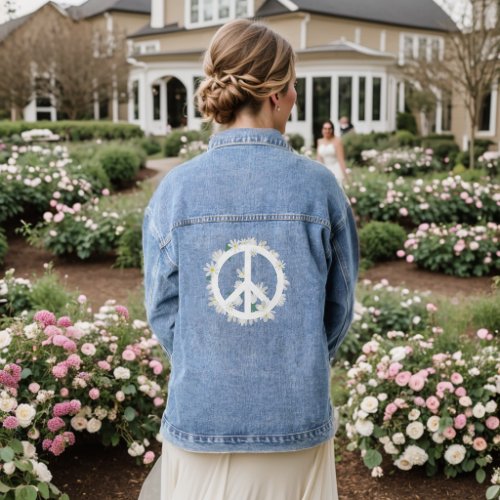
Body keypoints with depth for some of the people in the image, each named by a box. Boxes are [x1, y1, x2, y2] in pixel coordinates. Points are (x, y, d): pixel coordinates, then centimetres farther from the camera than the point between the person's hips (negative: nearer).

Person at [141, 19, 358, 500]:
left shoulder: (175, 189, -9)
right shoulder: (319, 187, -10)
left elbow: (163, 310, -2)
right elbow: (339, 306, -1)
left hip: (199, 418, 1)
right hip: (298, 420, 0)